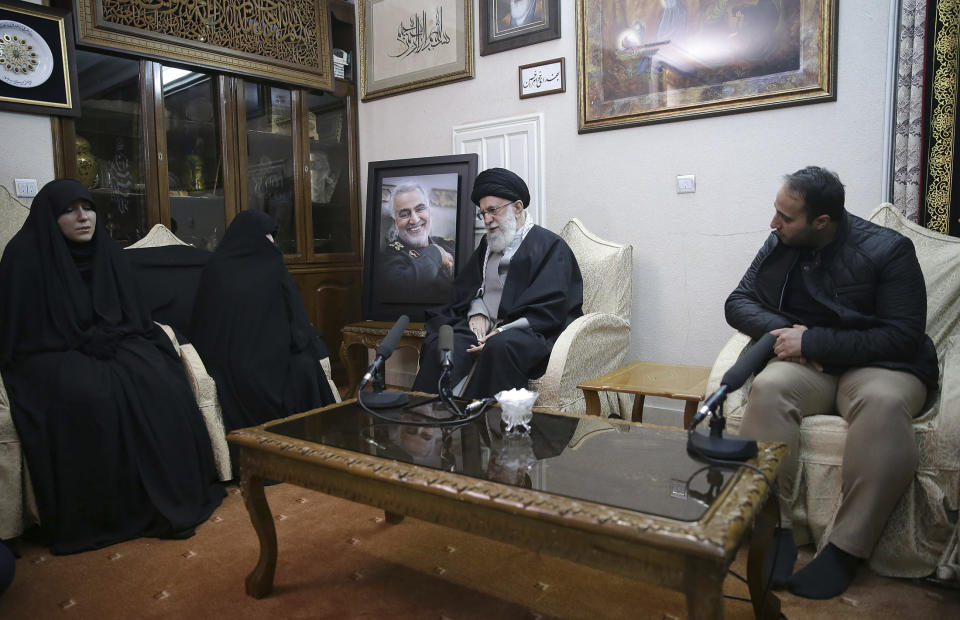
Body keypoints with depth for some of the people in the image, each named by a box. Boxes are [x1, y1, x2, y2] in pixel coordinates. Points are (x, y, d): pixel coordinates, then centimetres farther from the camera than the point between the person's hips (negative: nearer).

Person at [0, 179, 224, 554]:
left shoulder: (108, 253, 9)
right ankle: (93, 518, -23)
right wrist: (84, 343, -13)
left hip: (112, 345, 4)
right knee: (87, 394, -36)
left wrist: (108, 338, -6)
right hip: (52, 354, -4)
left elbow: (132, 316, 14)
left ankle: (171, 496, -20)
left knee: (157, 381, -26)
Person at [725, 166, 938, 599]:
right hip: (806, 366, 3)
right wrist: (781, 330, -14)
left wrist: (811, 341, -20)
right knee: (768, 387, -32)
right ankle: (775, 528, -28)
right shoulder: (779, 246, 4)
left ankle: (847, 548, -29)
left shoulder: (889, 251, -8)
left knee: (883, 403, -37)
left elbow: (903, 337, -13)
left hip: (878, 366, -2)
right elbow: (739, 302, 7)